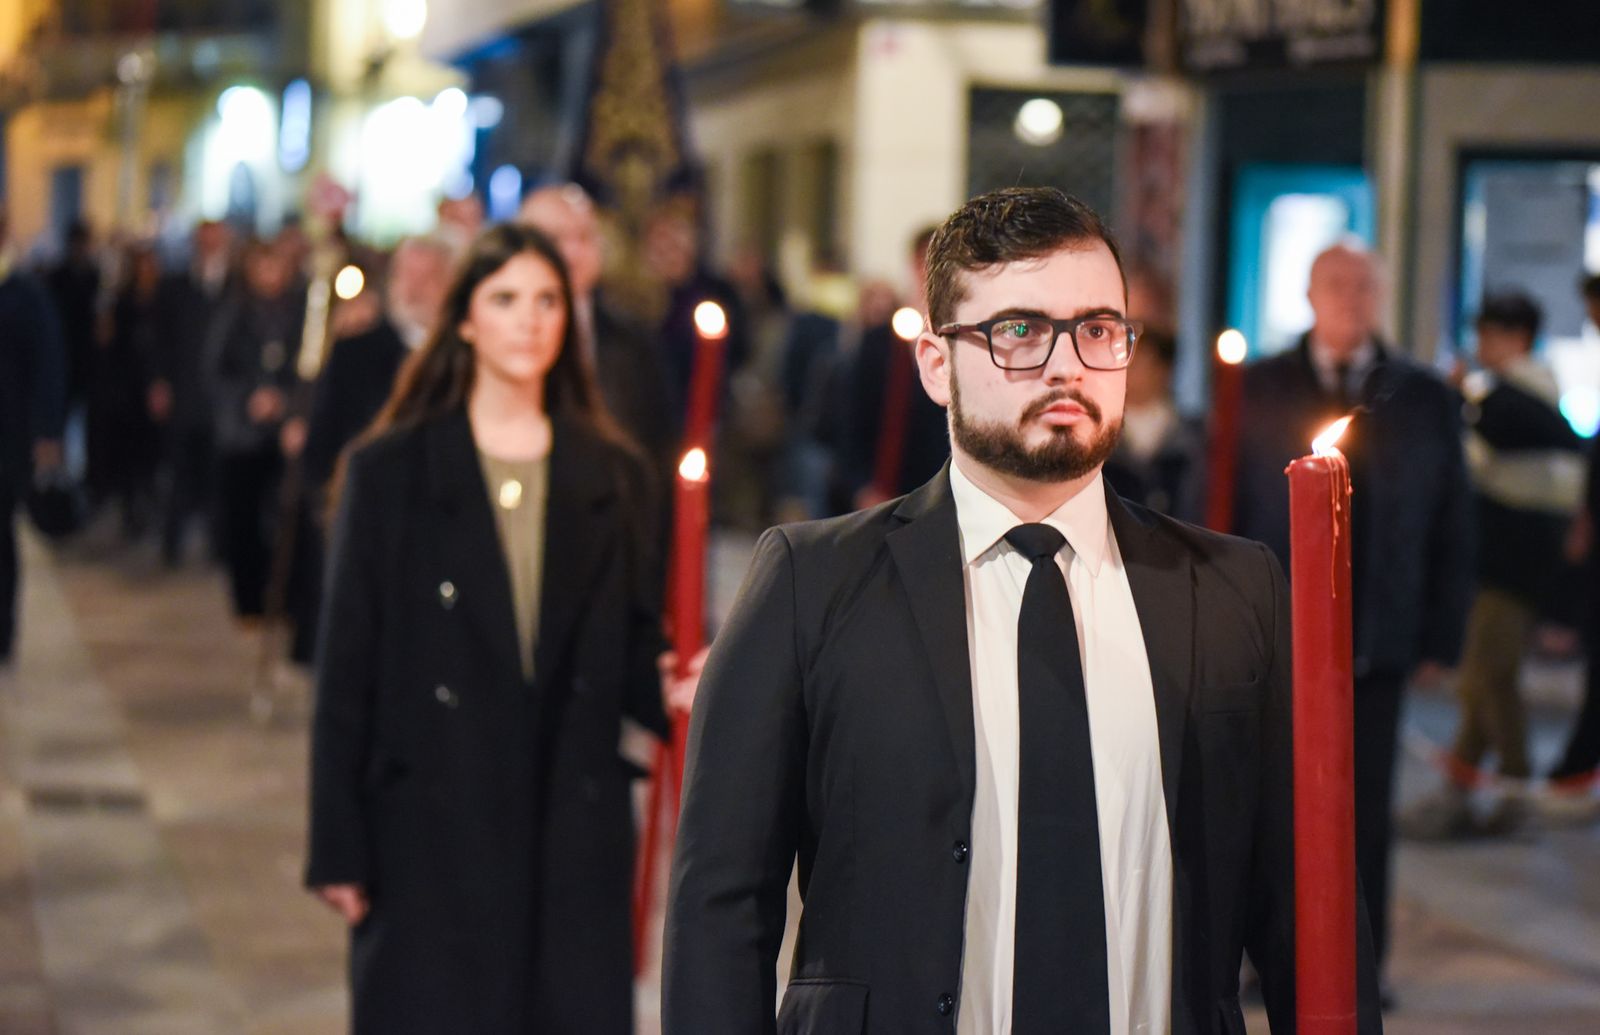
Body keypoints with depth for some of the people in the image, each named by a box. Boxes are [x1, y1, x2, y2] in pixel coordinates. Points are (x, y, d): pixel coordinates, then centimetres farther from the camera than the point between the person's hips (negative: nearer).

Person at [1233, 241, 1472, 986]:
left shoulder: (1427, 401, 8)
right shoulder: (1255, 390, 6)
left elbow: (1451, 528, 8)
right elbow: (1222, 510, 5)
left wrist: (1442, 637, 2)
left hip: (1377, 643, 0)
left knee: (1364, 808, 3)